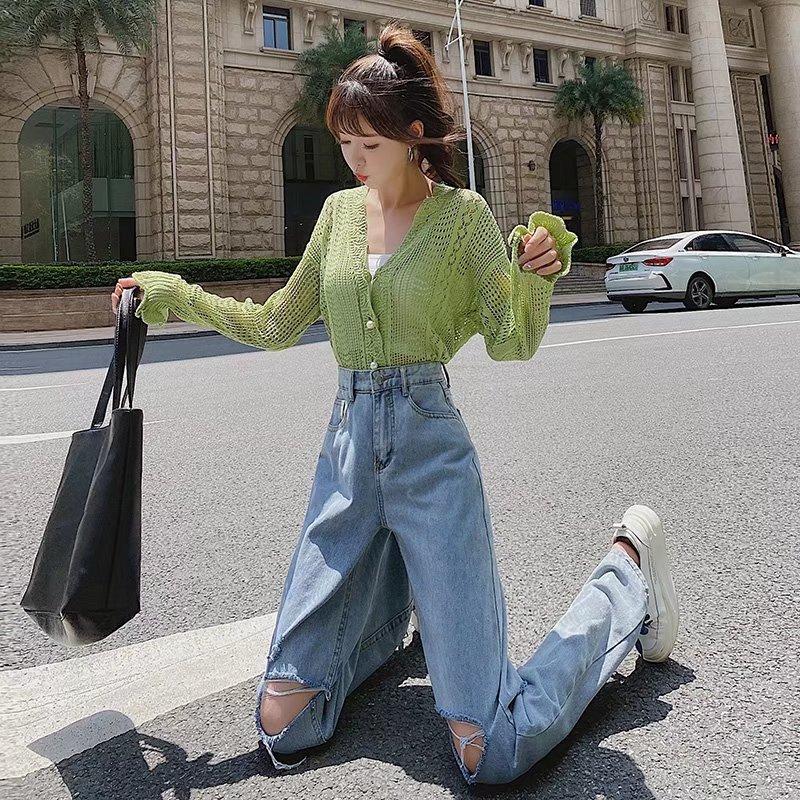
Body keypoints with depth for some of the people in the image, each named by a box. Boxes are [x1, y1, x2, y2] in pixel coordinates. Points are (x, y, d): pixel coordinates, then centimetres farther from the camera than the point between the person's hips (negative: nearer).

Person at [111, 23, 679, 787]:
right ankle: (396, 597, 32)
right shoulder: (339, 210, 10)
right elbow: (276, 327, 16)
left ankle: (626, 569, 17)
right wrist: (174, 296, 11)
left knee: (491, 755, -8)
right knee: (282, 727, 4)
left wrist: (537, 273, -21)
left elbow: (513, 343, -3)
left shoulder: (462, 212, -2)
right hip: (346, 449, 5)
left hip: (430, 449, -4)